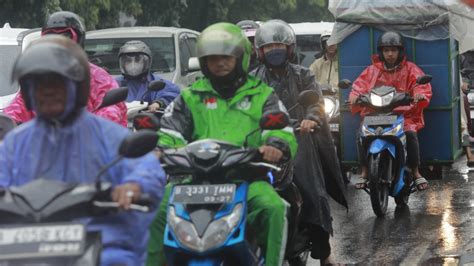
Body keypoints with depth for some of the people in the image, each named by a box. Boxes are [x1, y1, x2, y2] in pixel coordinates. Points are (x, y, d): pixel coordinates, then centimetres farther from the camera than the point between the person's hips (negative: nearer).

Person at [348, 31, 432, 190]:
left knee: (410, 134, -32)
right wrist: (355, 96, -15)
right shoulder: (372, 71, 17)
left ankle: (416, 172, -13)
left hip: (403, 114, -2)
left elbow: (422, 85, -2)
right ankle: (364, 172, -9)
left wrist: (420, 94, -25)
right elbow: (359, 86, 8)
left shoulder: (410, 69, 11)